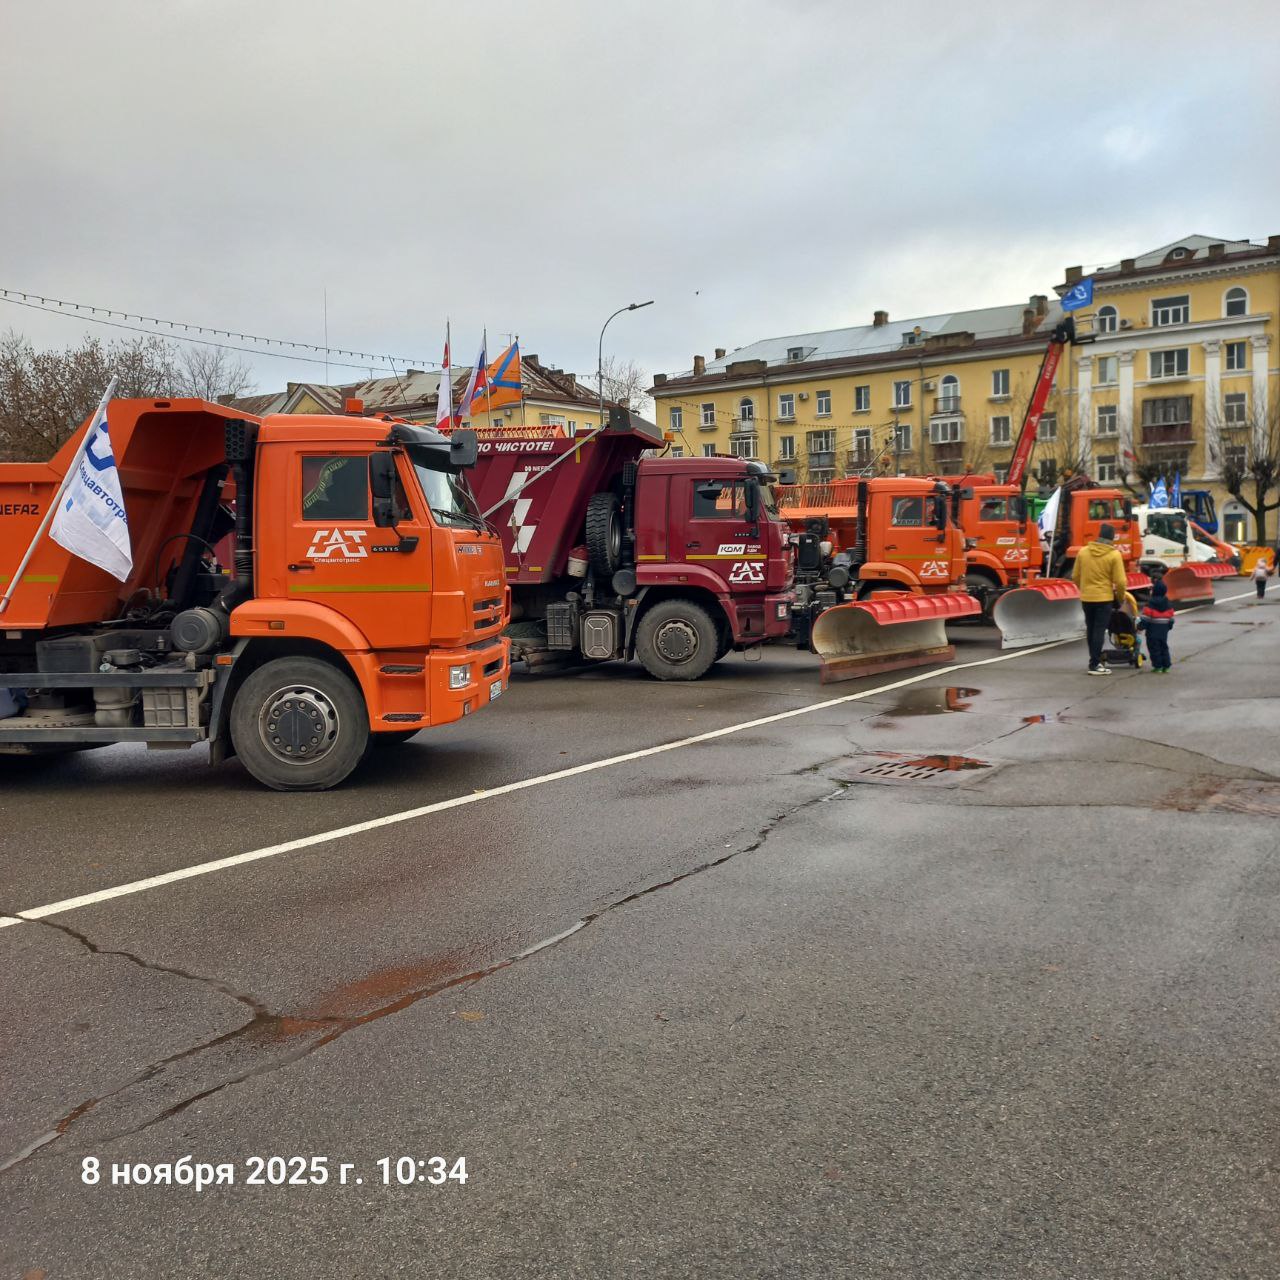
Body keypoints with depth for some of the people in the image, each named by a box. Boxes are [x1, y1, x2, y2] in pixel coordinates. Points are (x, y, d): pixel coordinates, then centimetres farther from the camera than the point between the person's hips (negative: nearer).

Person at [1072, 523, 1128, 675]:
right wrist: (1120, 597, 6)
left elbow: (1075, 576, 8)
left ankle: (1095, 661, 25)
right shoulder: (1114, 554, -10)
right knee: (1099, 631, -1)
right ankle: (1095, 665, -2)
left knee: (1091, 629, 15)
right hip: (1104, 598, -4)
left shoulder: (1083, 551, 1)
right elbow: (1120, 581, -11)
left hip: (1086, 598, 4)